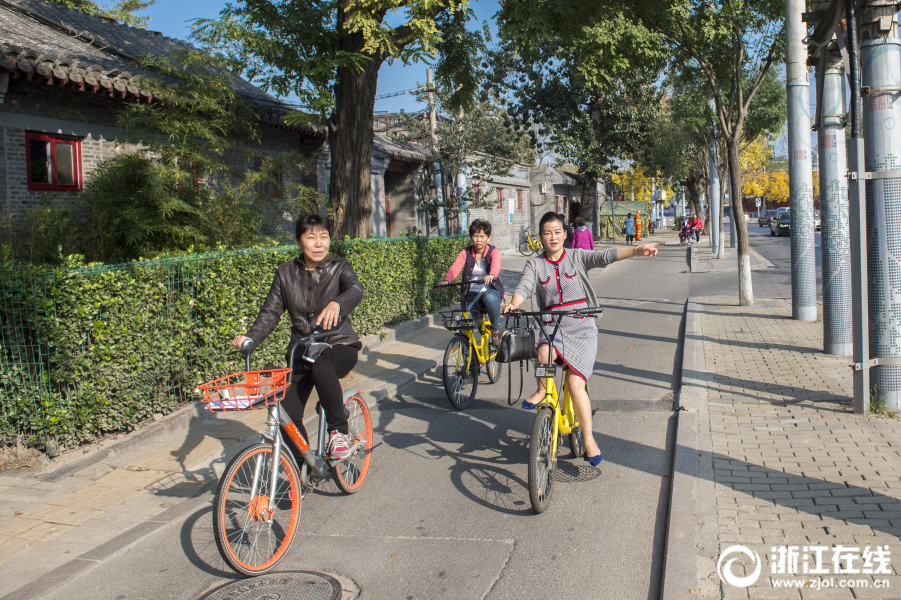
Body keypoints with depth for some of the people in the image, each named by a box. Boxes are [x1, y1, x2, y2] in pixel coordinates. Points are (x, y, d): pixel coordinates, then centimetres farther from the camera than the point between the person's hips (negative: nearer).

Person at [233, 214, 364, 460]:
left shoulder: (339, 268, -2)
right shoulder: (286, 273, 7)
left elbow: (355, 290, -24)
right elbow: (270, 312, 1)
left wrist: (337, 304, -48)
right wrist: (250, 337, -19)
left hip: (339, 346, -3)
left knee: (322, 369, -38)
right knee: (287, 415, -11)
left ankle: (339, 431, -16)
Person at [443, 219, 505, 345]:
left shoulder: (493, 252, -3)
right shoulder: (465, 253, 3)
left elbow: (496, 264, -27)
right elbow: (455, 268, -14)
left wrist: (491, 275, -53)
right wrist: (446, 280, -38)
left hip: (490, 290, -2)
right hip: (471, 293, 2)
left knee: (490, 297, -38)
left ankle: (496, 329, -15)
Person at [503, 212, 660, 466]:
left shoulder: (577, 257, 4)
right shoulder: (535, 264, 8)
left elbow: (605, 256, -10)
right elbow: (525, 287, -7)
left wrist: (637, 250, -26)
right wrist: (513, 304, -30)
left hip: (582, 327, -1)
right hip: (552, 326, 1)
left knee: (575, 384, -15)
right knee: (544, 352, -35)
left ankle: (588, 440, 2)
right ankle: (542, 390, -3)